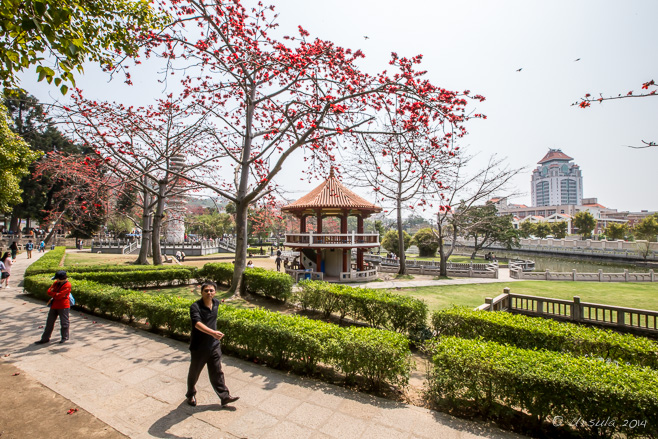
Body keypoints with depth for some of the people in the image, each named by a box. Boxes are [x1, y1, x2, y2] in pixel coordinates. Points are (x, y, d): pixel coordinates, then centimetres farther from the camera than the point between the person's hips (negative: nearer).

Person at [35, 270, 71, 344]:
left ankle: (65, 337, 17)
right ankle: (45, 338, 24)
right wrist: (55, 294, -12)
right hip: (54, 305, 8)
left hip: (63, 306, -8)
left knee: (64, 322, 4)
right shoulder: (56, 283, 9)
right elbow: (49, 291, 6)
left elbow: (59, 295, -20)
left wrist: (52, 293, -5)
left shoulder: (67, 285, -16)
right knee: (49, 322, 13)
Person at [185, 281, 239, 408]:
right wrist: (213, 332, -50)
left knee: (217, 373, 11)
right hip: (198, 346, -4)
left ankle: (225, 396, 21)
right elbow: (197, 324, -38)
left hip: (214, 345, 4)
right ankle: (191, 394, 42)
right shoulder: (195, 307, -22)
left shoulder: (216, 303, -2)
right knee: (194, 372, 18)